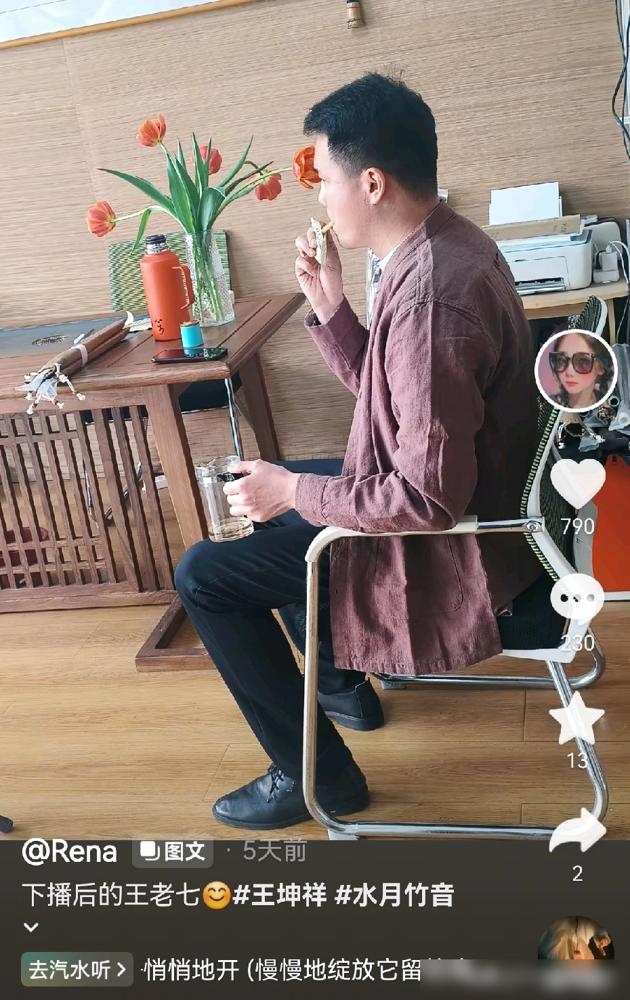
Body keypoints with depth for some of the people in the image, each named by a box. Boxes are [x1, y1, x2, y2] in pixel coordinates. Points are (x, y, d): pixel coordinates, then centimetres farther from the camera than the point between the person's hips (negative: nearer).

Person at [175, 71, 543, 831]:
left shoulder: (429, 298, -32)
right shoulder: (443, 244, 0)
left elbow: (428, 499, -30)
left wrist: (294, 492, -20)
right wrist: (329, 306, -3)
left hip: (446, 544, -10)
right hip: (464, 499, 10)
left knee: (205, 574, -4)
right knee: (268, 493, 26)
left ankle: (317, 775, 9)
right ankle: (343, 682, 37)